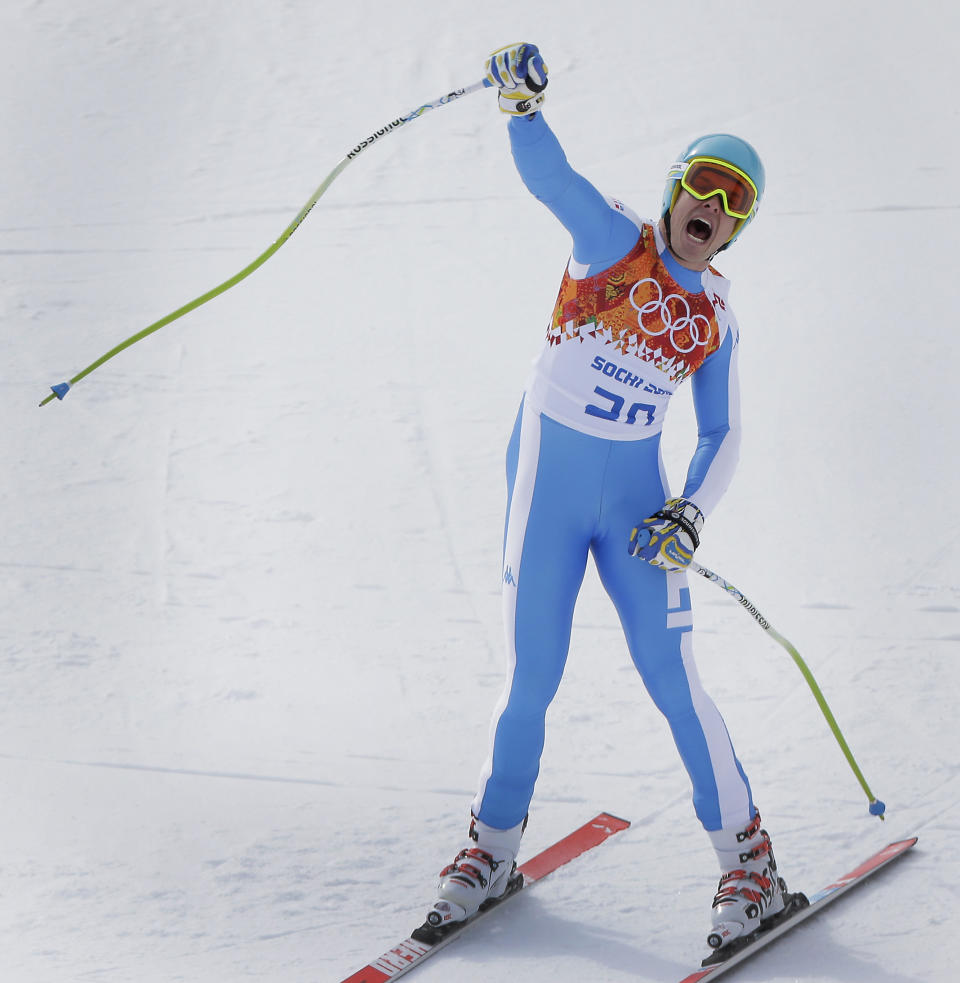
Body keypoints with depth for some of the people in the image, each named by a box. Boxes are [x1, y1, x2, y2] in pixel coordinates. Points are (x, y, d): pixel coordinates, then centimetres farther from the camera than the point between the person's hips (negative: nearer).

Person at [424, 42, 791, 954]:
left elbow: (721, 435, 9)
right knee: (531, 680, 0)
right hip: (546, 477, -2)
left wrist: (690, 513, -8)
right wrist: (520, 99, -41)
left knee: (671, 676, -4)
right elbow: (546, 171, -21)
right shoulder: (614, 237, -4)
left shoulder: (715, 315, 6)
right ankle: (493, 845, 22)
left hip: (634, 492, 2)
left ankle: (748, 860, 8)